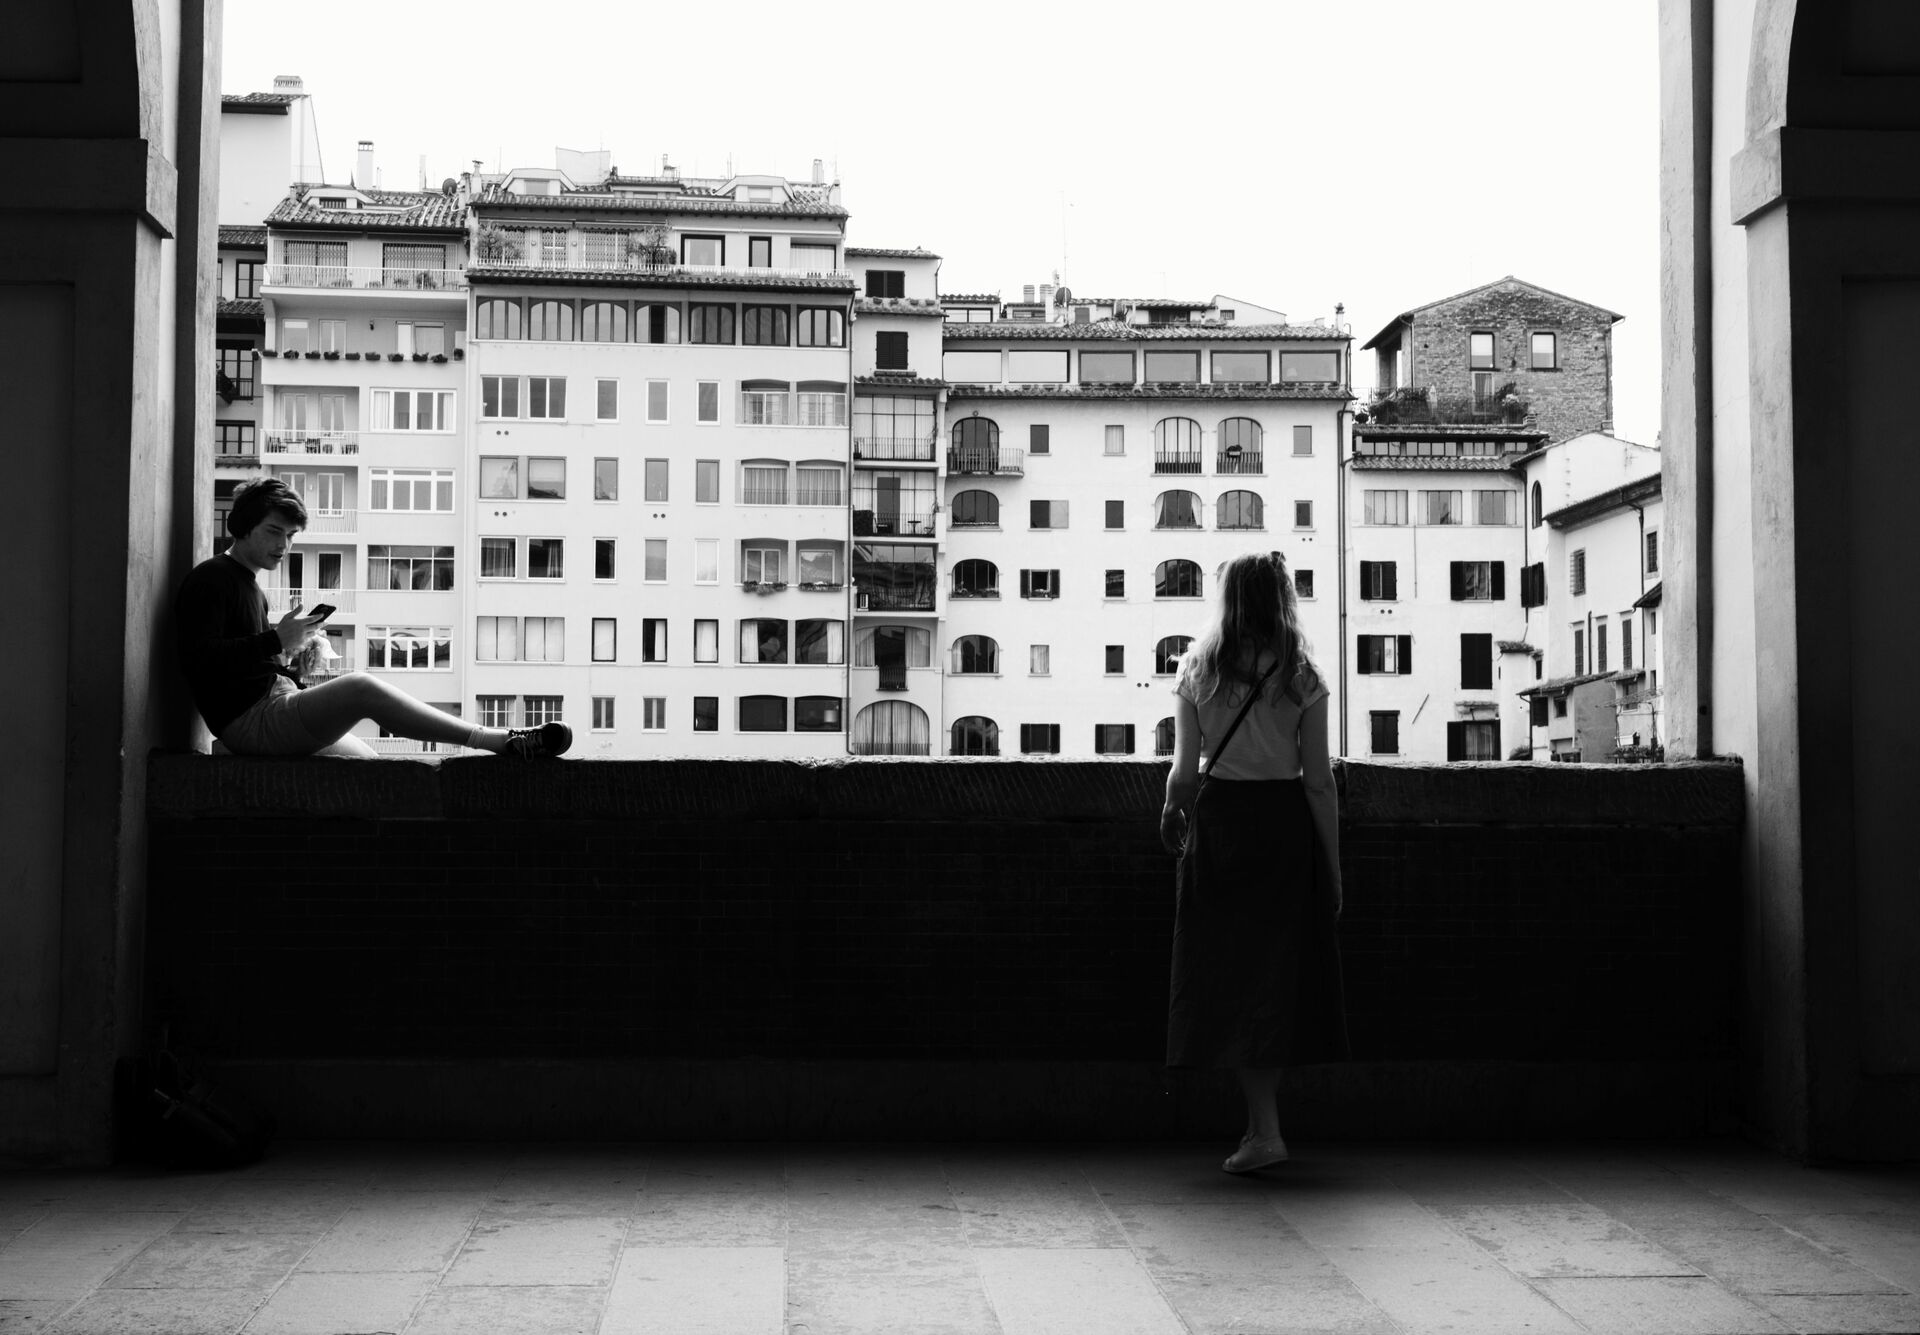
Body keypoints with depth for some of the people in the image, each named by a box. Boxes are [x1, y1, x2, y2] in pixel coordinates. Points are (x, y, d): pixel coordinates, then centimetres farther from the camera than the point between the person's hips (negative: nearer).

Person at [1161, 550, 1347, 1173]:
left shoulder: (1197, 670, -1)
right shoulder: (1300, 677, -3)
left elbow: (1185, 770, -1)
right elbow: (1319, 781, -4)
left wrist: (1170, 817, 20)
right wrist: (1332, 865, 3)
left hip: (1218, 819, 0)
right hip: (1285, 821, 0)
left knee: (1229, 965, 5)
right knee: (1282, 965, 11)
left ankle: (1264, 1127, -1)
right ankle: (1262, 1118, 20)